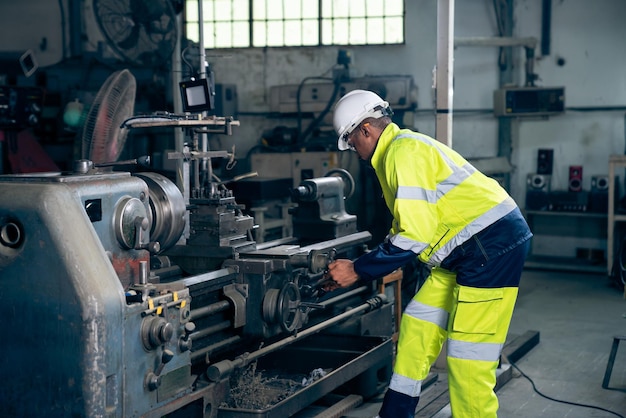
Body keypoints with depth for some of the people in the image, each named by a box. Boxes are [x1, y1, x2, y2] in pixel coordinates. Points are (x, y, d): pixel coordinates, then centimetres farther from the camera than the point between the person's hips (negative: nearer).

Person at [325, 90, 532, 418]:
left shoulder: (403, 151, -16)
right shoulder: (397, 150, 16)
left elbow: (414, 234, -21)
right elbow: (409, 225, 23)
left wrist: (357, 271, -13)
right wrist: (381, 265, 19)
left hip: (494, 243, -11)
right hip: (466, 250, 11)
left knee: (468, 357, -7)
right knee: (417, 327, 13)